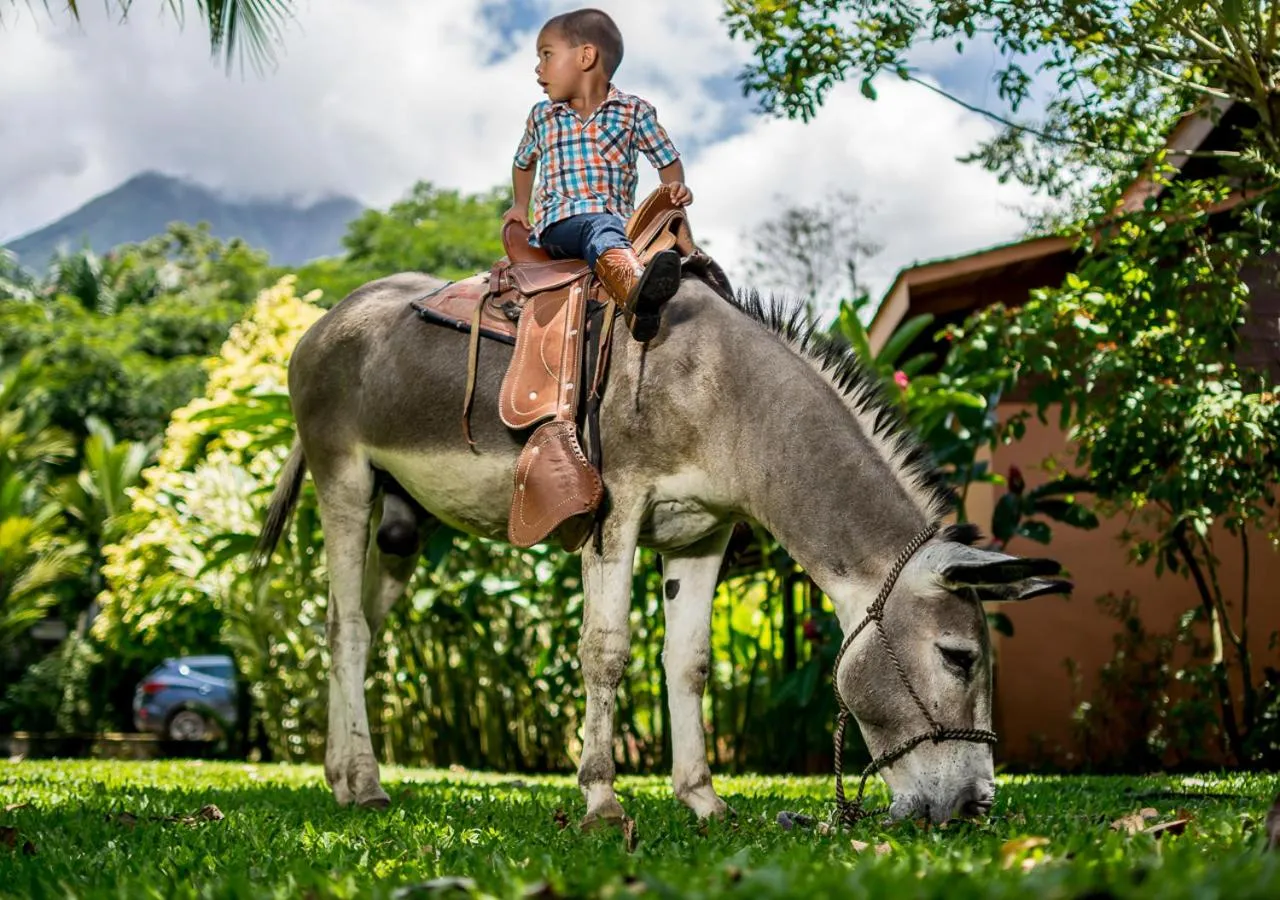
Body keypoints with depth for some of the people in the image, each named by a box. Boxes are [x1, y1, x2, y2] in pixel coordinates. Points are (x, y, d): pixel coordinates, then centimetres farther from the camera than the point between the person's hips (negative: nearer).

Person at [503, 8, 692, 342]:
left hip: (617, 221, 2)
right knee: (602, 228, -39)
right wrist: (521, 206, 24)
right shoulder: (541, 116, 21)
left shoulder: (634, 111, 12)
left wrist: (675, 187, -6)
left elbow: (667, 160, 16)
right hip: (557, 224, -2)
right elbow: (524, 163, 38)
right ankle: (636, 293, -73)